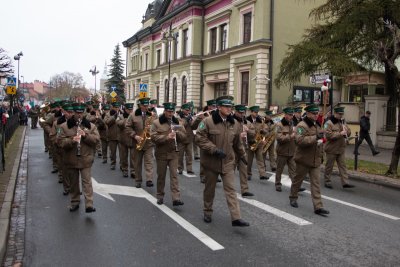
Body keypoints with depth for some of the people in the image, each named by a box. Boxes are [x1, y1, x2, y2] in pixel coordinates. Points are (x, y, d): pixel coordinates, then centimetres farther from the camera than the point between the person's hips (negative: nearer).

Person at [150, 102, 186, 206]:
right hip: (161, 153, -1)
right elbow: (153, 137, -13)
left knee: (174, 175, -6)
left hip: (174, 153, 2)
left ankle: (176, 198, -10)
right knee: (161, 175, 9)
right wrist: (166, 137, -24)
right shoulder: (156, 122, -2)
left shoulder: (177, 123, 8)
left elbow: (184, 137, 6)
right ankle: (160, 196, 24)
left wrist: (177, 133, -15)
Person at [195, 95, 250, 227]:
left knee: (231, 189, -3)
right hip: (211, 161, -3)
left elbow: (237, 144, 15)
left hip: (228, 162, 3)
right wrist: (214, 149, -22)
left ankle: (236, 218, -4)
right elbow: (199, 138, -15)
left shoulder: (234, 124, 3)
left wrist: (243, 157, 19)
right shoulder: (208, 121, -12)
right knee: (210, 188, 12)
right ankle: (207, 213, 30)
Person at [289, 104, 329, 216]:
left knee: (316, 183, 1)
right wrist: (315, 138, -31)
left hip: (315, 160, 6)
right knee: (298, 179, 11)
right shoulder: (302, 126, -13)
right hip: (304, 159, -6)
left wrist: (320, 155, 24)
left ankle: (318, 207, 1)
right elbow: (300, 140, -29)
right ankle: (293, 197, 32)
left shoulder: (317, 125, 14)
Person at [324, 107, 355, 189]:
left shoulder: (342, 122, 12)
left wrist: (346, 130, -6)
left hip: (341, 148, 7)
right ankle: (327, 182, 17)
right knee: (329, 166, 5)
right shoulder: (329, 123, -12)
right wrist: (340, 134, -23)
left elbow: (349, 132, 17)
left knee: (342, 165, 4)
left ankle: (345, 182, 5)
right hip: (331, 149, -6)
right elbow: (328, 135, -23)